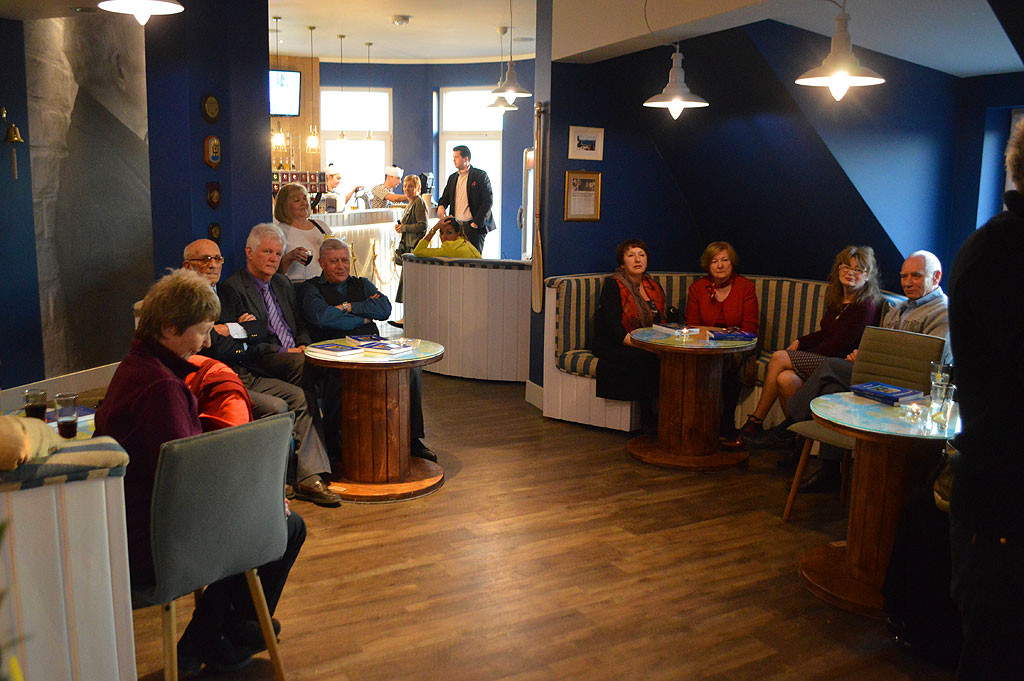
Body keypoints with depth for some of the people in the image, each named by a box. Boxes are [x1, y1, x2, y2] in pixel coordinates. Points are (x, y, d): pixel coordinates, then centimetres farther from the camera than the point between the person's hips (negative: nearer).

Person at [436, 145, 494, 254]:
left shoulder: (480, 175, -2)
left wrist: (476, 223, -12)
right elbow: (445, 197, 22)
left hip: (475, 226, -5)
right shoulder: (452, 178, 17)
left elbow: (488, 201, -6)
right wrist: (441, 205, -3)